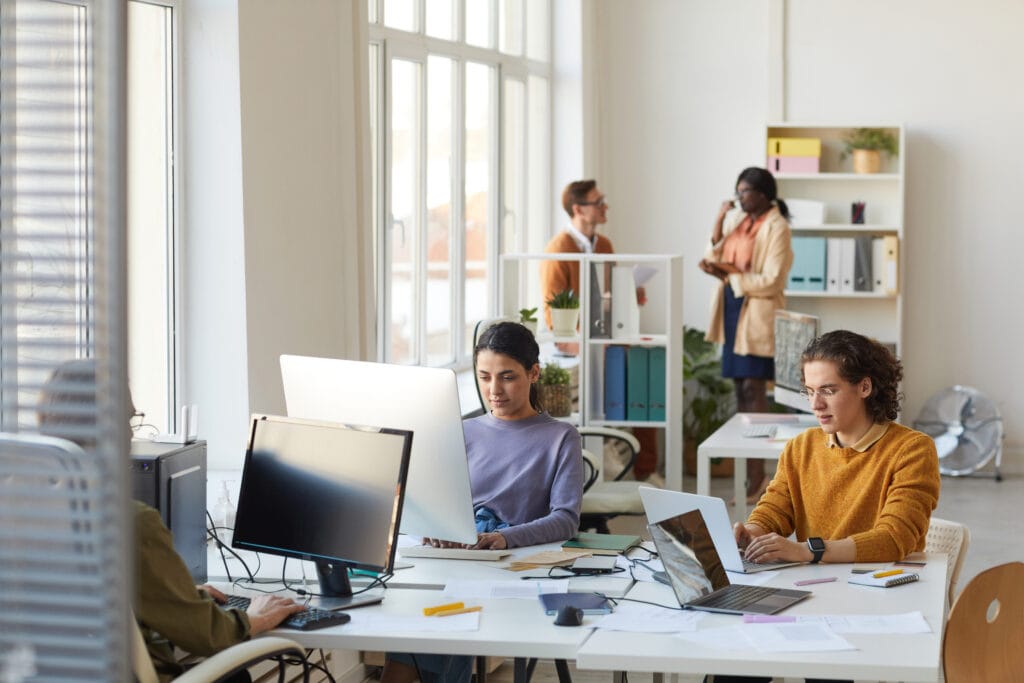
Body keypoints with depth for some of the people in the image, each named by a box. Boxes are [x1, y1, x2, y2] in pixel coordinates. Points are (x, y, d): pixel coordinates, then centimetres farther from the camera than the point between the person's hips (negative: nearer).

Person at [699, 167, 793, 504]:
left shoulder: (776, 227, -10)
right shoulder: (738, 220, 13)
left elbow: (771, 281, -15)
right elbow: (717, 258, 11)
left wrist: (730, 274, -19)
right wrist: (718, 225, 0)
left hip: (758, 315, -8)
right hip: (733, 311, 8)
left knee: (753, 389, -9)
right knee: (741, 389, 8)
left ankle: (756, 478, -8)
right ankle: (748, 474, 13)